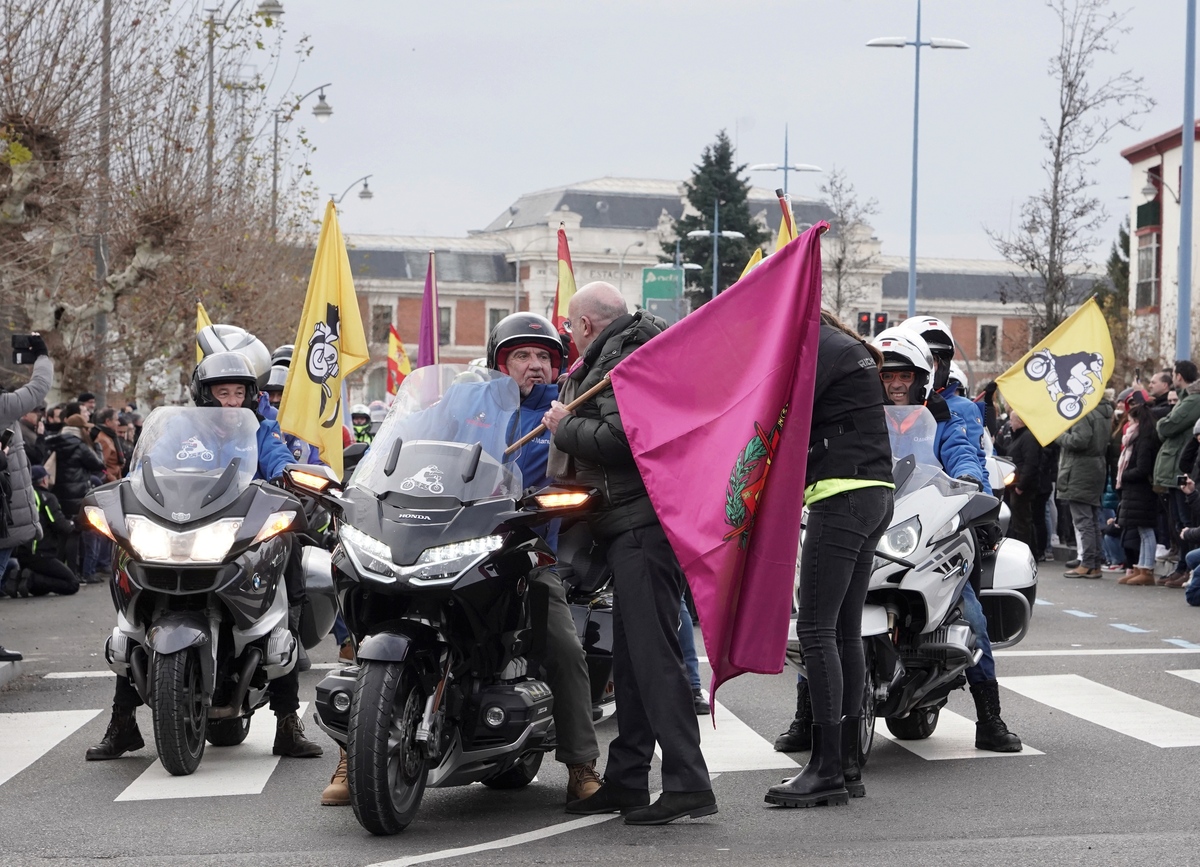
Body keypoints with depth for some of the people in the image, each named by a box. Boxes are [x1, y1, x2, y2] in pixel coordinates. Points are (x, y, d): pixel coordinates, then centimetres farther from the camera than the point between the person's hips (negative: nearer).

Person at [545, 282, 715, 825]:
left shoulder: (623, 359, -9)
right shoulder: (624, 353, 22)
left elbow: (619, 437, -22)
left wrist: (563, 427, -9)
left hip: (643, 523, -11)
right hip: (636, 522, 11)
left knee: (652, 653, -12)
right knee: (630, 654, 14)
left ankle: (688, 783, -14)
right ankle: (626, 779, 21)